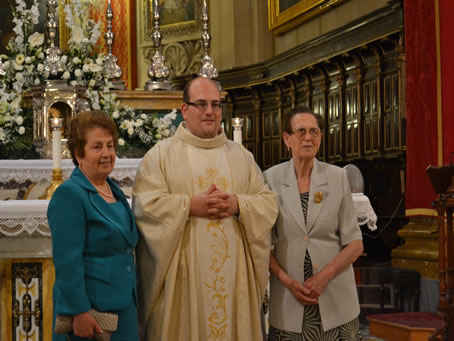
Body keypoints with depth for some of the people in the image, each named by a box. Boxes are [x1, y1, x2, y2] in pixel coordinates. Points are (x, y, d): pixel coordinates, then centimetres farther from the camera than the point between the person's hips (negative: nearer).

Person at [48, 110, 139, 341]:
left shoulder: (114, 191, 11)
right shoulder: (69, 194, -14)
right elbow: (67, 262, -19)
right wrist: (79, 313, -23)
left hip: (124, 305, 8)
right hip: (91, 312, -8)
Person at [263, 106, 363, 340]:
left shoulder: (337, 177, 1)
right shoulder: (271, 178, 0)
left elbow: (355, 243, 1)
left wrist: (324, 277, -11)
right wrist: (287, 281, -10)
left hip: (335, 296, 0)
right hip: (288, 297, 0)